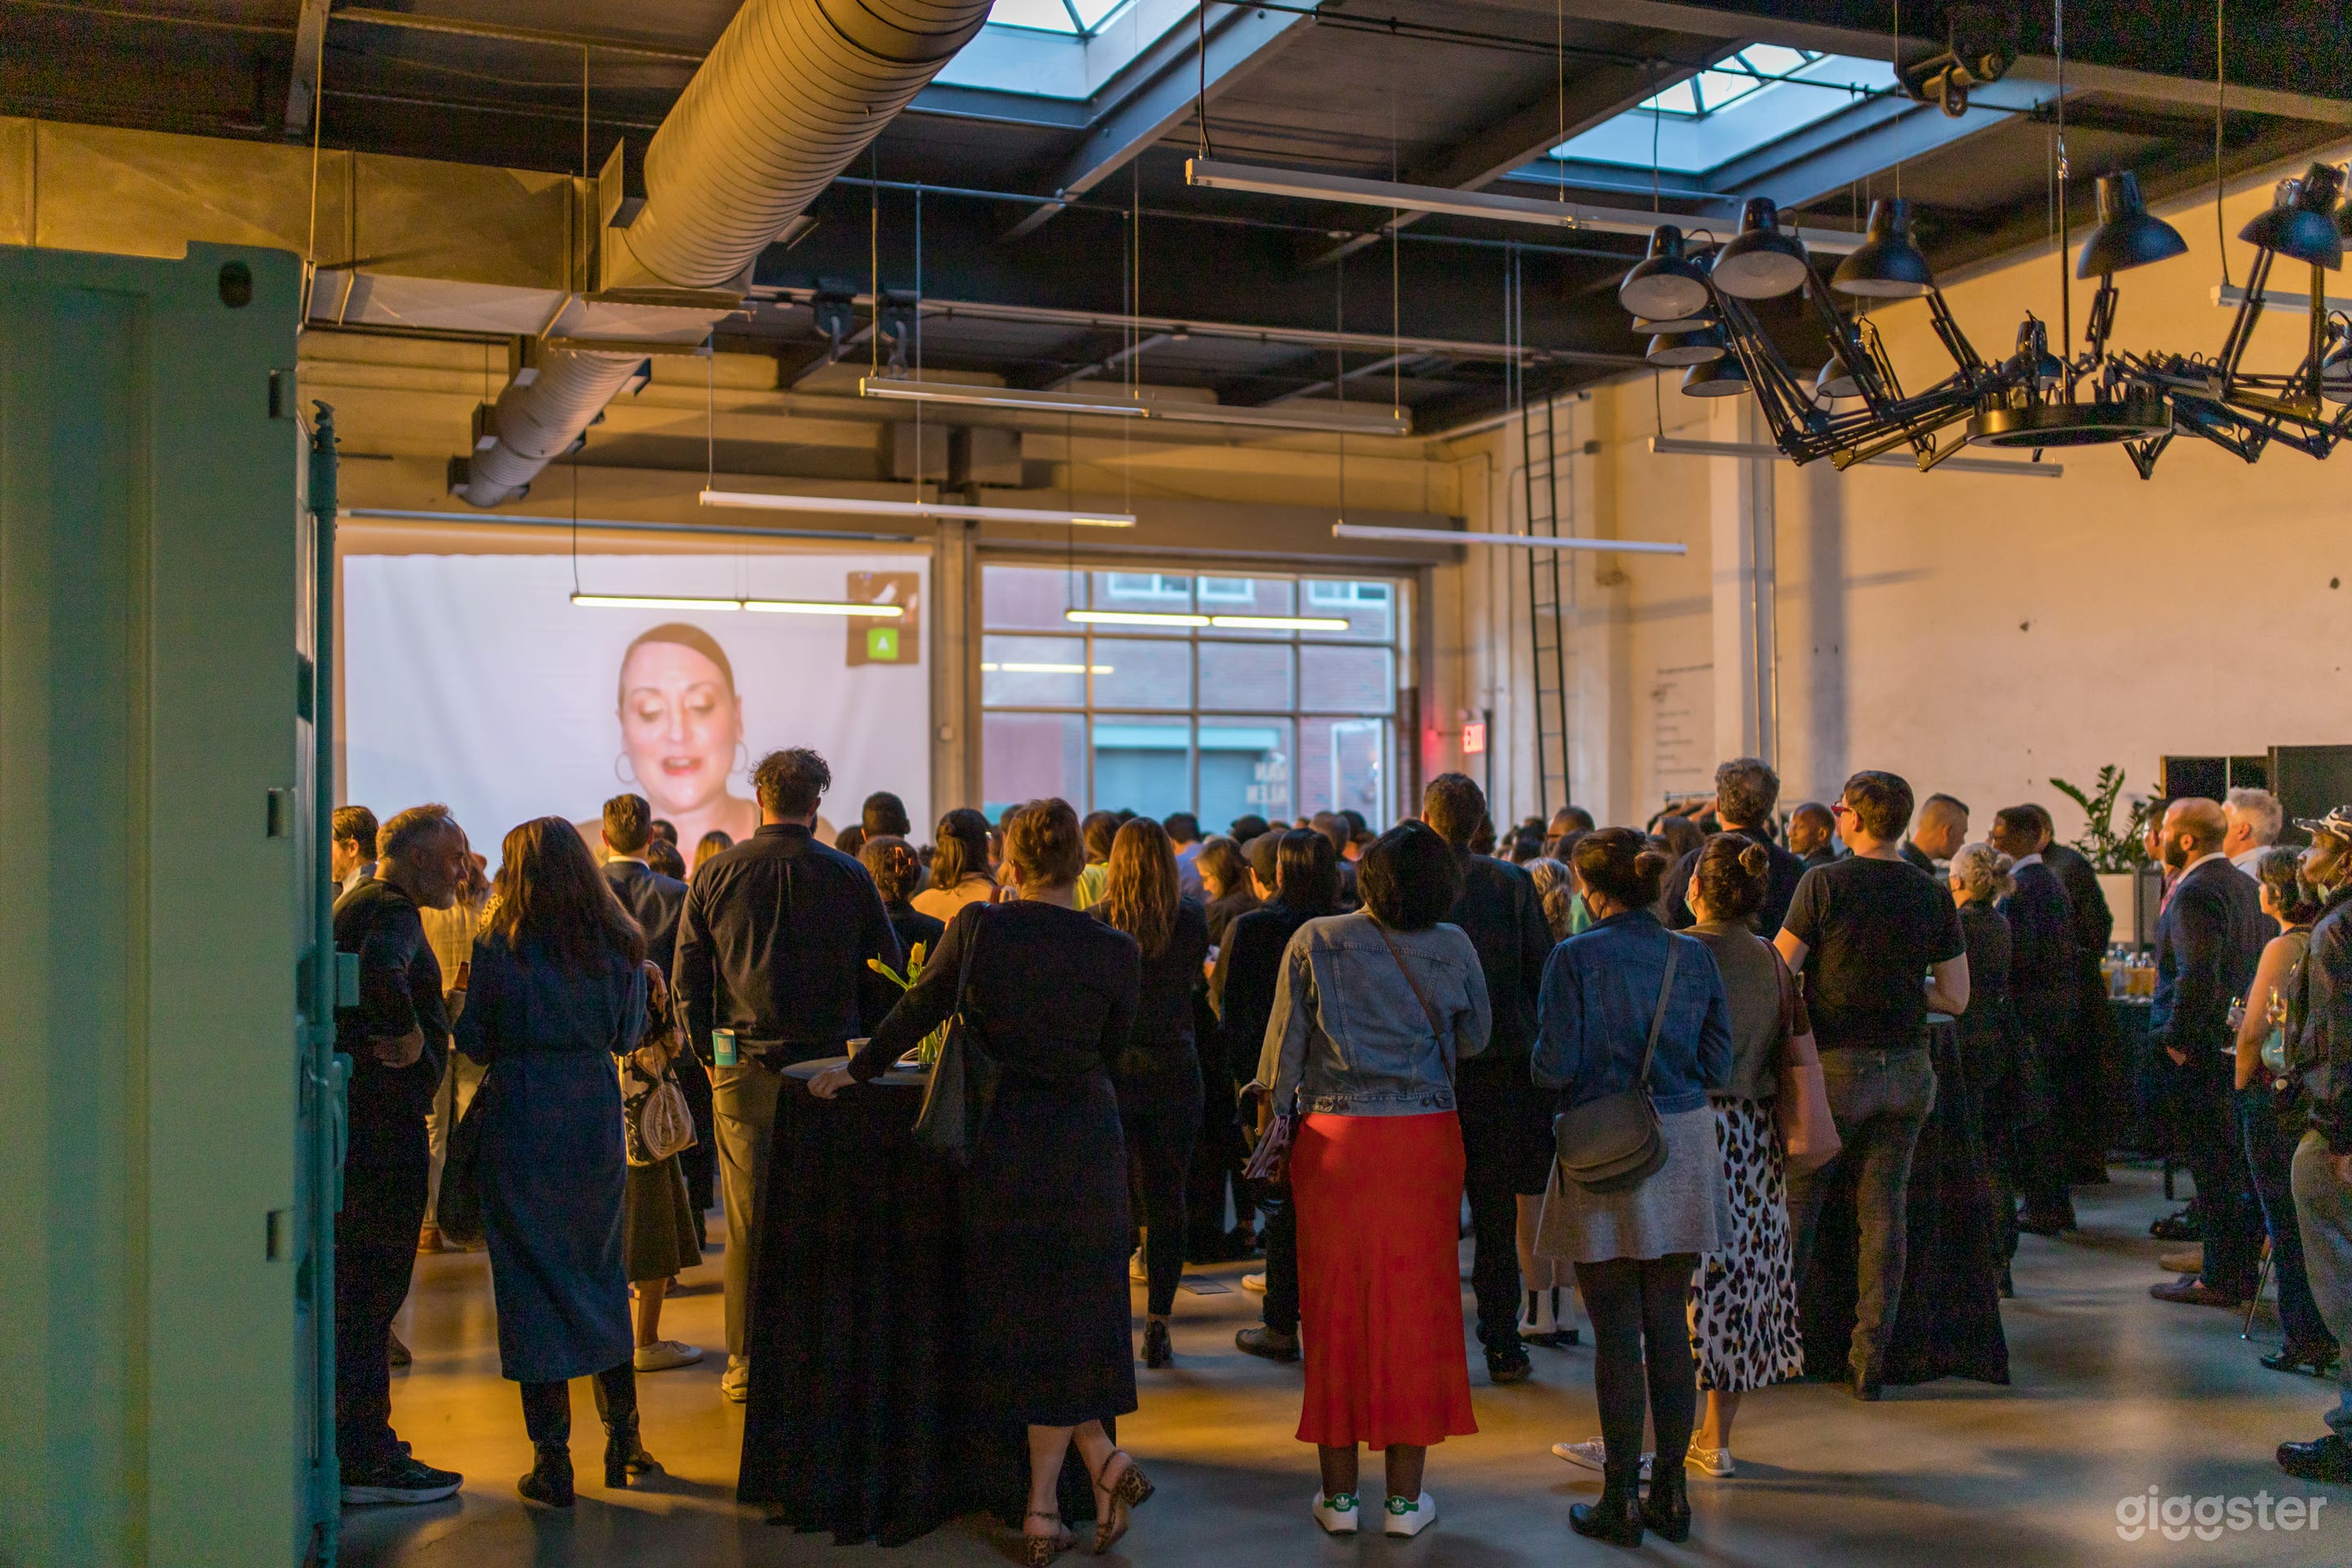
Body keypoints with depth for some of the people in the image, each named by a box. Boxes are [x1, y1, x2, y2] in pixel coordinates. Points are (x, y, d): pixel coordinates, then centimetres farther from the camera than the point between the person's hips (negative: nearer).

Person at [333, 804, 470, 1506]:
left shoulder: (359, 903, 19)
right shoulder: (391, 911, -15)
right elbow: (381, 974, -35)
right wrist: (407, 1035, -22)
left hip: (363, 1121, 11)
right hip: (383, 1121, -11)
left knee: (359, 1286, 16)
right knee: (373, 1284, -5)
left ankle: (362, 1445, 26)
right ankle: (365, 1459, 0)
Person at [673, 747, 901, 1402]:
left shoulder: (716, 875, 2)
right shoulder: (849, 876, 1)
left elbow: (687, 978, 4)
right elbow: (887, 974, 4)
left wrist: (709, 1053, 12)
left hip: (745, 1070, 1)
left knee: (747, 1222, 5)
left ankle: (746, 1362, 10)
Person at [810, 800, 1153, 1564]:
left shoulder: (977, 929, -8)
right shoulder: (1115, 950, -7)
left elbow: (918, 1010, 3)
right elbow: (1112, 1047, 6)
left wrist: (858, 1069, 20)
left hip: (1000, 1137, -1)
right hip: (1084, 1136, 1)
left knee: (1016, 1309, 13)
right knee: (1068, 1310, 11)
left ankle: (1102, 1459, 9)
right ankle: (1043, 1504, 10)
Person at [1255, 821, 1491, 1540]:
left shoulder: (1315, 941, -5)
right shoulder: (1452, 948, -1)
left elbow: (1284, 1046, 0)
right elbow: (1475, 1040, 12)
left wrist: (1277, 1122, 10)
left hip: (1334, 1138, 0)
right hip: (1425, 1138, 1)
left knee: (1336, 1309, 8)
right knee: (1415, 1307, 7)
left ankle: (1339, 1493, 15)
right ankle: (1405, 1495, 13)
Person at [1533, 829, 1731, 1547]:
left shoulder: (1575, 958, -10)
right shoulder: (1694, 957, 3)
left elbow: (1555, 1067, -13)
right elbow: (1717, 1066, 5)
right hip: (1683, 1148, 4)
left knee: (1617, 1330, 3)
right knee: (1669, 1323, 11)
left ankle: (1621, 1500, 10)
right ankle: (1670, 1492, 18)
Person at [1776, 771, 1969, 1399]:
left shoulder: (1824, 883, -8)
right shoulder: (1934, 895, 3)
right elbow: (1956, 997, 5)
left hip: (1835, 1065, -3)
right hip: (1905, 1069, 3)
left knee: (1797, 1204, 8)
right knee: (1884, 1211, 7)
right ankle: (1869, 1360, 10)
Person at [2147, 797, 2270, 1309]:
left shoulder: (2194, 893, -18)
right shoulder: (2245, 884, 12)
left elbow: (2196, 975, -27)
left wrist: (2178, 1040, -18)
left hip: (2200, 1052, -10)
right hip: (2242, 1045, 10)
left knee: (2214, 1170, -3)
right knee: (2239, 1165, 16)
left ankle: (2221, 1281, 4)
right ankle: (2241, 1273, 25)